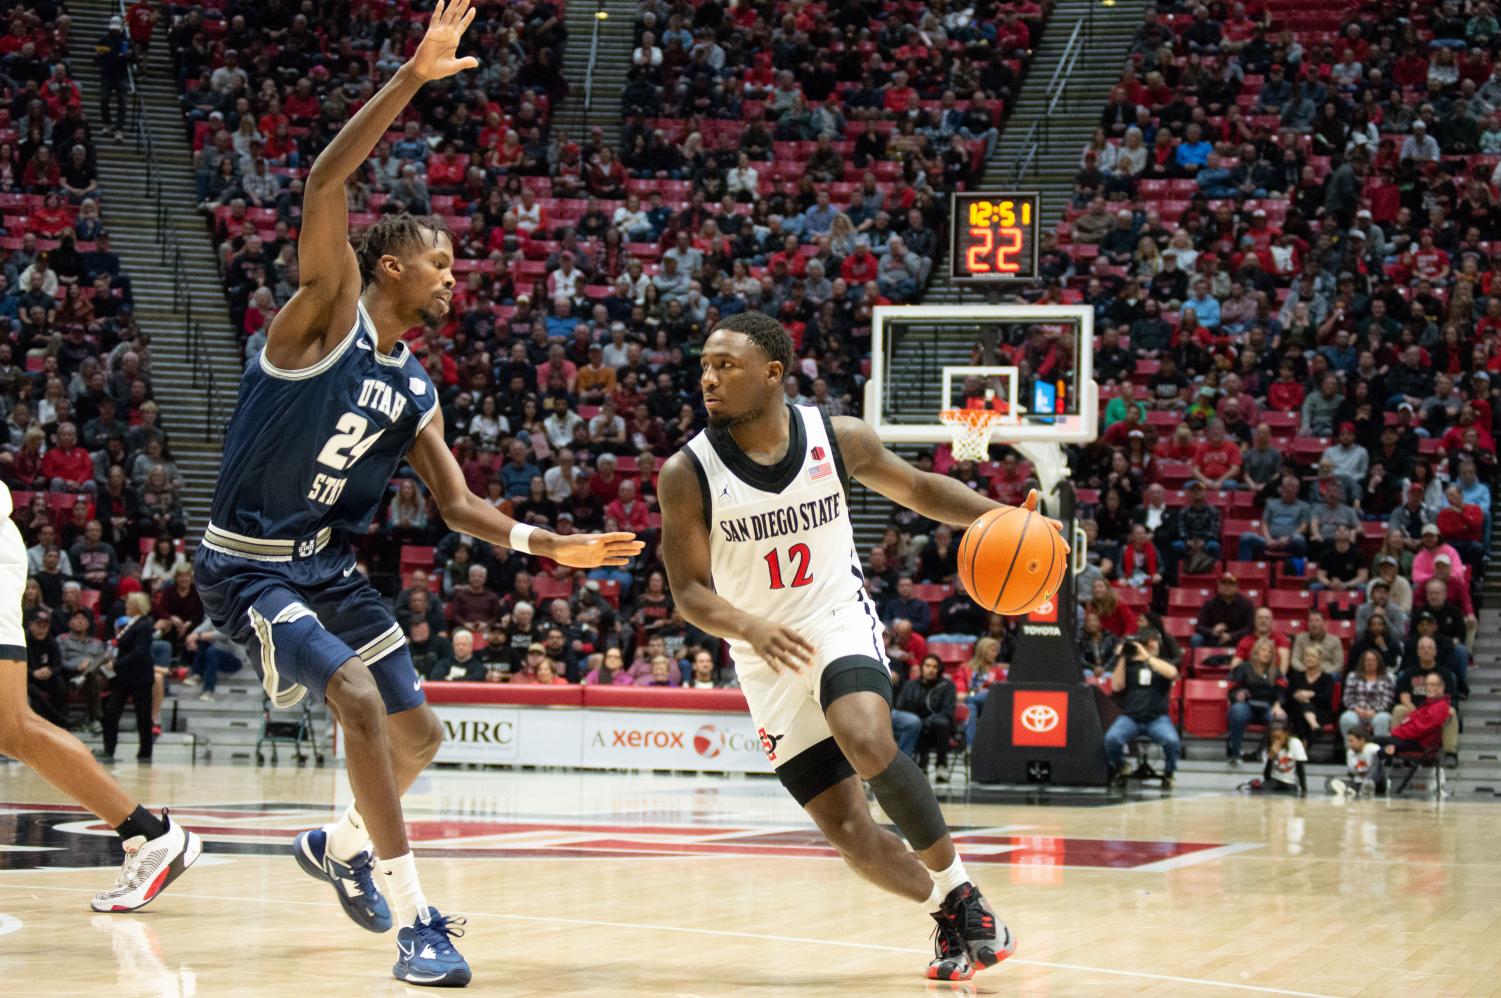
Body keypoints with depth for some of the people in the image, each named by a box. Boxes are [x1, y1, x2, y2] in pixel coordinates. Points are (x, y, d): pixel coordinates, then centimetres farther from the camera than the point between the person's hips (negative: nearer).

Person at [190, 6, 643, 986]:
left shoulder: (417, 393, 9)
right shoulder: (328, 312, -11)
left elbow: (460, 506, 8)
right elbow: (324, 184, -25)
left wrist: (553, 546, -8)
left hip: (333, 569, 8)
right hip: (251, 566, -8)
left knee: (418, 730, 8)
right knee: (362, 702, -24)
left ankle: (339, 846, 38)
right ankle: (416, 920, -22)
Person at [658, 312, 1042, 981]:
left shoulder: (838, 439, -7)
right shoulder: (687, 475, -11)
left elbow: (918, 488, 9)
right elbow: (690, 593, -9)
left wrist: (999, 517, -9)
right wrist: (751, 627, -30)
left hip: (840, 625, -1)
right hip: (769, 664, 1)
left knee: (867, 744, -32)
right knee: (847, 832, -4)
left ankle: (958, 888, -15)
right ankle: (948, 912, 22)